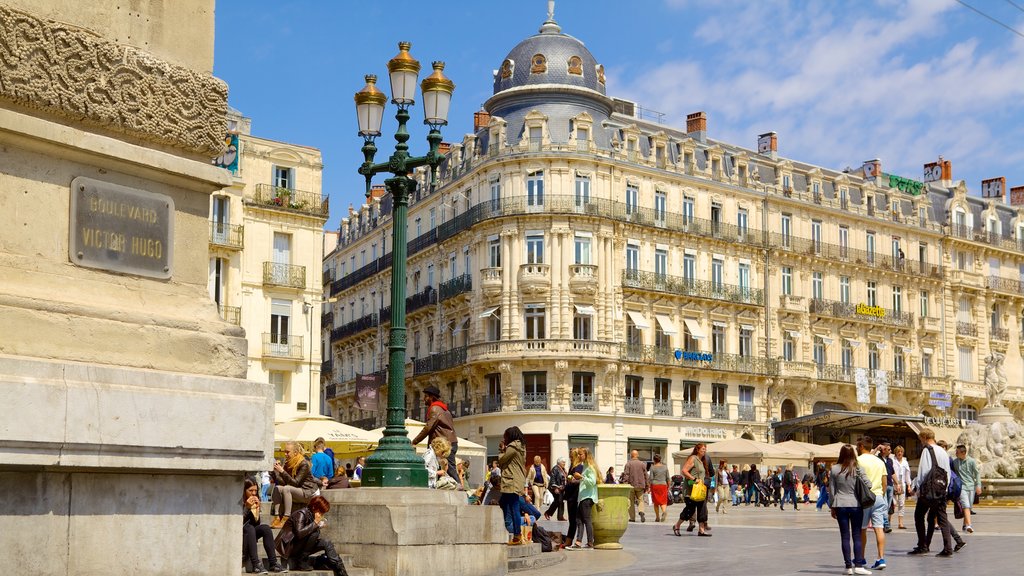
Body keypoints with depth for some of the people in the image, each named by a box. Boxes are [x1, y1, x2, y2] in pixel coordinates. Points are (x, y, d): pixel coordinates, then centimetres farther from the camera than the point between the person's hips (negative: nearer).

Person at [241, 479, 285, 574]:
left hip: (248, 535, 6)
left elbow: (257, 523, 1)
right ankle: (256, 565, -43)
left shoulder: (255, 501, 7)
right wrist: (247, 507, -26)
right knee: (249, 528, -33)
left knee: (265, 528, -16)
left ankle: (273, 564, -22)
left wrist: (256, 508, -12)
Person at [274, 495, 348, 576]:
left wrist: (319, 525, -3)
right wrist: (315, 523, -26)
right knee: (315, 532, -26)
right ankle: (302, 562, -18)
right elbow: (299, 533, -32)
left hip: (299, 547, 9)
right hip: (288, 547, -9)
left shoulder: (311, 515, 9)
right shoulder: (301, 514, -17)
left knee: (327, 543, -2)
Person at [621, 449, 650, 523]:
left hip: (631, 485, -2)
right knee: (640, 500, 9)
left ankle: (632, 518, 7)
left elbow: (626, 475, -9)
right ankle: (641, 512, -18)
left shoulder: (628, 464, -2)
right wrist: (647, 486, 15)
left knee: (631, 502, 7)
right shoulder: (642, 464, 5)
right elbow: (645, 476, 8)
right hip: (640, 485, 2)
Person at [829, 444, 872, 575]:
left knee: (845, 536, 5)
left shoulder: (835, 469, 0)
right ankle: (858, 565, 0)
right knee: (857, 536, 4)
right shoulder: (857, 469, -3)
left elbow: (831, 490, 3)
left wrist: (832, 507, 11)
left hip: (840, 505, 1)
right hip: (856, 504, -1)